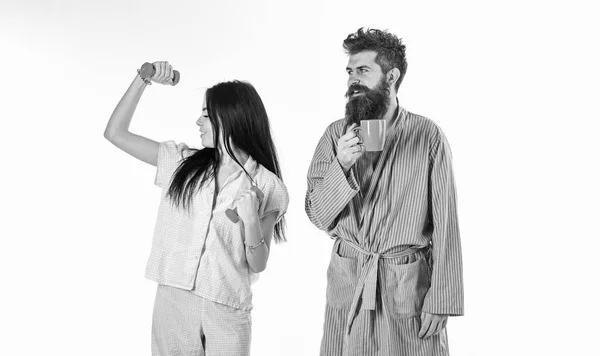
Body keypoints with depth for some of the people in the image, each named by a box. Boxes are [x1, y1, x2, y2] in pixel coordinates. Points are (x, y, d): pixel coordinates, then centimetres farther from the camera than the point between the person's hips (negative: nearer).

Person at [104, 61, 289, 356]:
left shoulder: (267, 187, -4)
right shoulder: (183, 163, 4)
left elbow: (258, 265, -2)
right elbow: (115, 133, 4)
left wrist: (251, 222, -20)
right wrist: (142, 79, -1)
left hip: (226, 308, -2)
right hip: (172, 298, 2)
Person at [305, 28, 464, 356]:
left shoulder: (427, 136, -7)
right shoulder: (336, 135, 2)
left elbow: (445, 224, -8)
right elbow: (316, 215, -1)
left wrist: (441, 301, -12)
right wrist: (340, 166, -18)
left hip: (409, 288, -2)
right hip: (346, 284, 3)